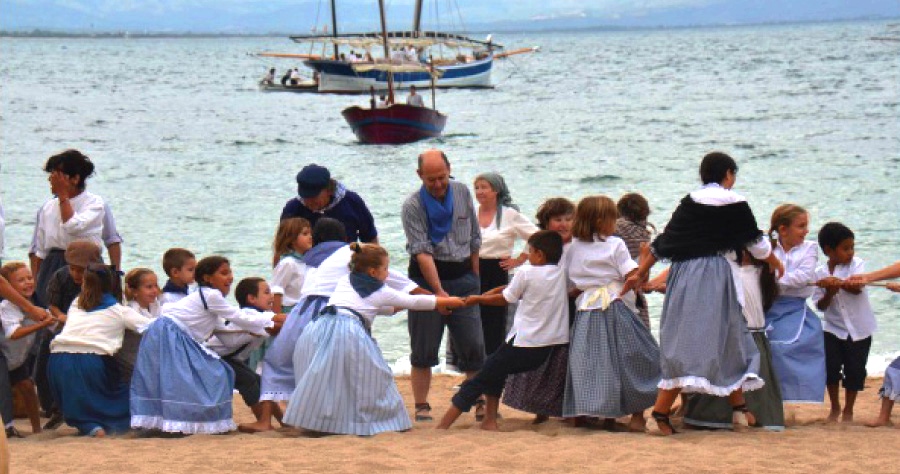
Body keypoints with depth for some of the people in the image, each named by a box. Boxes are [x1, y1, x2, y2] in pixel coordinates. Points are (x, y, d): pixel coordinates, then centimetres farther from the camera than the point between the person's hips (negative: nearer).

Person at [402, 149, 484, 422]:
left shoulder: (462, 193, 5)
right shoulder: (413, 206, -9)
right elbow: (422, 251, -16)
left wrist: (474, 279, 13)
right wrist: (439, 291, -24)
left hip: (463, 276, 3)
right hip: (427, 278, -3)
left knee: (474, 345, -1)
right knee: (424, 348, 1)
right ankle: (421, 407, 7)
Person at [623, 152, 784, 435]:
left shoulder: (689, 203, 8)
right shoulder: (736, 204, 0)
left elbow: (663, 242, 8)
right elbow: (756, 243, 9)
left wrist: (641, 273, 16)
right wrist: (775, 263, 28)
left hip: (685, 277, 4)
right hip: (718, 278, -3)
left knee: (684, 341, 4)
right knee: (728, 337, 9)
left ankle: (661, 411, -3)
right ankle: (738, 406, 12)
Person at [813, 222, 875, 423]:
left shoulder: (856, 264, -5)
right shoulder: (820, 273, -1)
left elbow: (857, 287, -23)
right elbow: (820, 305, -3)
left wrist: (837, 282, -37)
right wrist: (829, 293, -22)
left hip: (859, 329, -1)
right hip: (834, 329, 1)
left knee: (854, 370, 1)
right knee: (831, 366, -5)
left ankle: (848, 411, 18)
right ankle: (835, 408, 17)